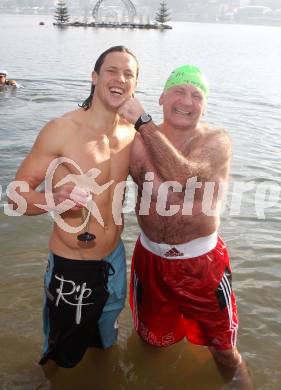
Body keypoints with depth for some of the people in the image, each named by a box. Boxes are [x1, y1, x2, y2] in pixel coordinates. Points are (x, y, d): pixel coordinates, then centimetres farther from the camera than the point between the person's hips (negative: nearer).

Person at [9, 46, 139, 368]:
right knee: (62, 359, 16)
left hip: (114, 260, 5)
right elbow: (17, 194, -18)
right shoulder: (61, 130, -19)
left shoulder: (131, 134, -2)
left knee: (106, 342, 29)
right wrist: (54, 201, -36)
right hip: (71, 267, -5)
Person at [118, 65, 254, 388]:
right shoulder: (140, 140, -3)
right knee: (152, 339, 25)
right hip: (150, 257, 3)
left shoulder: (217, 141, -12)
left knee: (224, 352, 13)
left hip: (201, 262, -2)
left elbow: (186, 176, -31)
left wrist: (142, 122, -28)